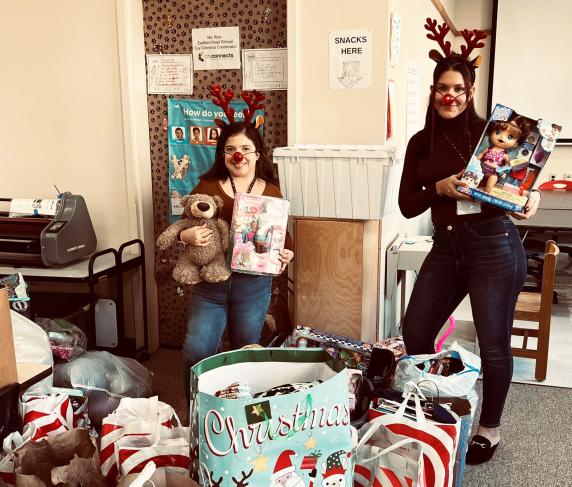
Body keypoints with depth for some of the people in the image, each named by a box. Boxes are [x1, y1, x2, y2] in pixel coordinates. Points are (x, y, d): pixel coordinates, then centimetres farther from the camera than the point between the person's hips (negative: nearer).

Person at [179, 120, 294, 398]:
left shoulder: (271, 192, 3)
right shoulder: (207, 186, 1)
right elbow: (183, 227, 2)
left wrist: (287, 255, -13)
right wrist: (186, 236, -20)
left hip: (253, 284, 1)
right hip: (209, 282, 0)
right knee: (196, 352, -2)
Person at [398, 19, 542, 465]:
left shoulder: (491, 132, -4)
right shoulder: (420, 143, 7)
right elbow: (407, 205, 3)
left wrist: (531, 198, -21)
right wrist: (440, 188, -15)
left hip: (493, 245, -4)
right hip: (446, 246, 5)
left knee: (493, 344, 5)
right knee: (414, 334, 9)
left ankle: (490, 429, 27)